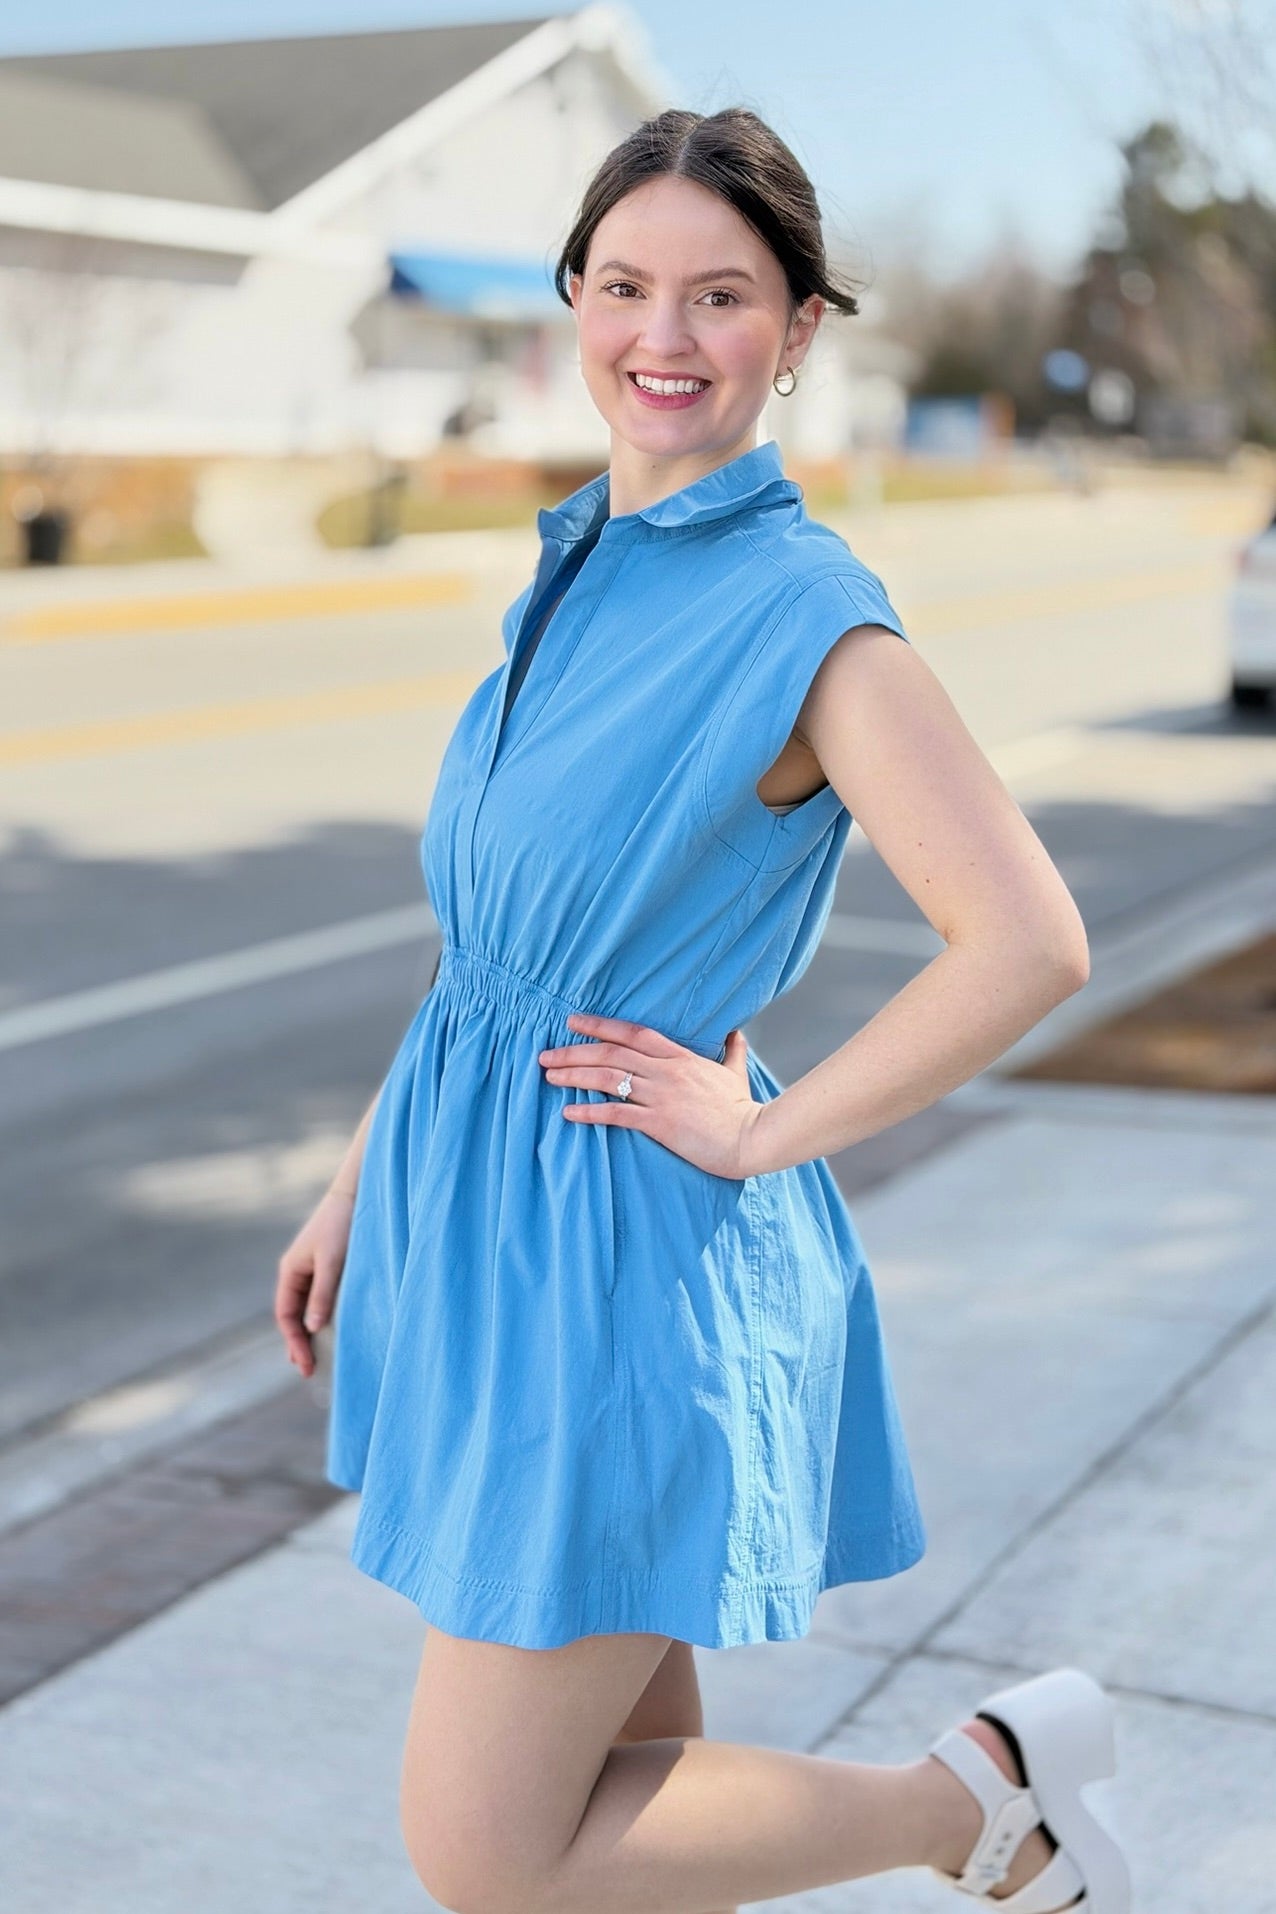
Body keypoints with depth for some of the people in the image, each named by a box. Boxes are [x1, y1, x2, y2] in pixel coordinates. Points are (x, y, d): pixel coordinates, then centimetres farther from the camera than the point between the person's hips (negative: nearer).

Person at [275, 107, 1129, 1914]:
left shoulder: (809, 615, -15)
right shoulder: (579, 571, 9)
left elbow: (1028, 946, -22)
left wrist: (766, 1132, -15)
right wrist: (362, 1179, 17)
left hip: (627, 1254, -8)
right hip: (483, 1220, 8)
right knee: (616, 1763, 18)